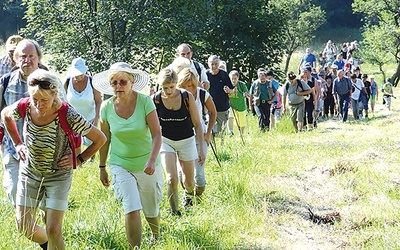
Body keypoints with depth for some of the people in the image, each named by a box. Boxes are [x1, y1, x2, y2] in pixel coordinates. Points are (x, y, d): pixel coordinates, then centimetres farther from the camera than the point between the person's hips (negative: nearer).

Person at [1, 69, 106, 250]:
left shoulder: (68, 116, -27)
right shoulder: (24, 107, -17)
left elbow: (100, 139, -15)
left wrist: (79, 160, -11)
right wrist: (18, 144, 6)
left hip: (58, 175, -3)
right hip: (29, 173, 4)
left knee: (53, 230, -5)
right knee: (24, 226, 5)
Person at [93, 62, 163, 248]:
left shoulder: (145, 102, -15)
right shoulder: (107, 107, -8)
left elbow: (157, 135, -16)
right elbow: (105, 139, 5)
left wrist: (152, 160, -29)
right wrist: (102, 167, 10)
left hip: (146, 165, 0)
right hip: (120, 165, 0)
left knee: (151, 210, 16)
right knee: (132, 210, -15)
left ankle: (156, 235, 48)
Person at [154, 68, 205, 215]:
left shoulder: (187, 97, -16)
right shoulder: (155, 100, -14)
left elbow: (197, 124, -9)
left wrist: (201, 149, -12)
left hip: (186, 141, 0)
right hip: (165, 141, 0)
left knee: (189, 182, 10)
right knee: (172, 179, -19)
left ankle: (188, 193, 48)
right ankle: (174, 212, -1)